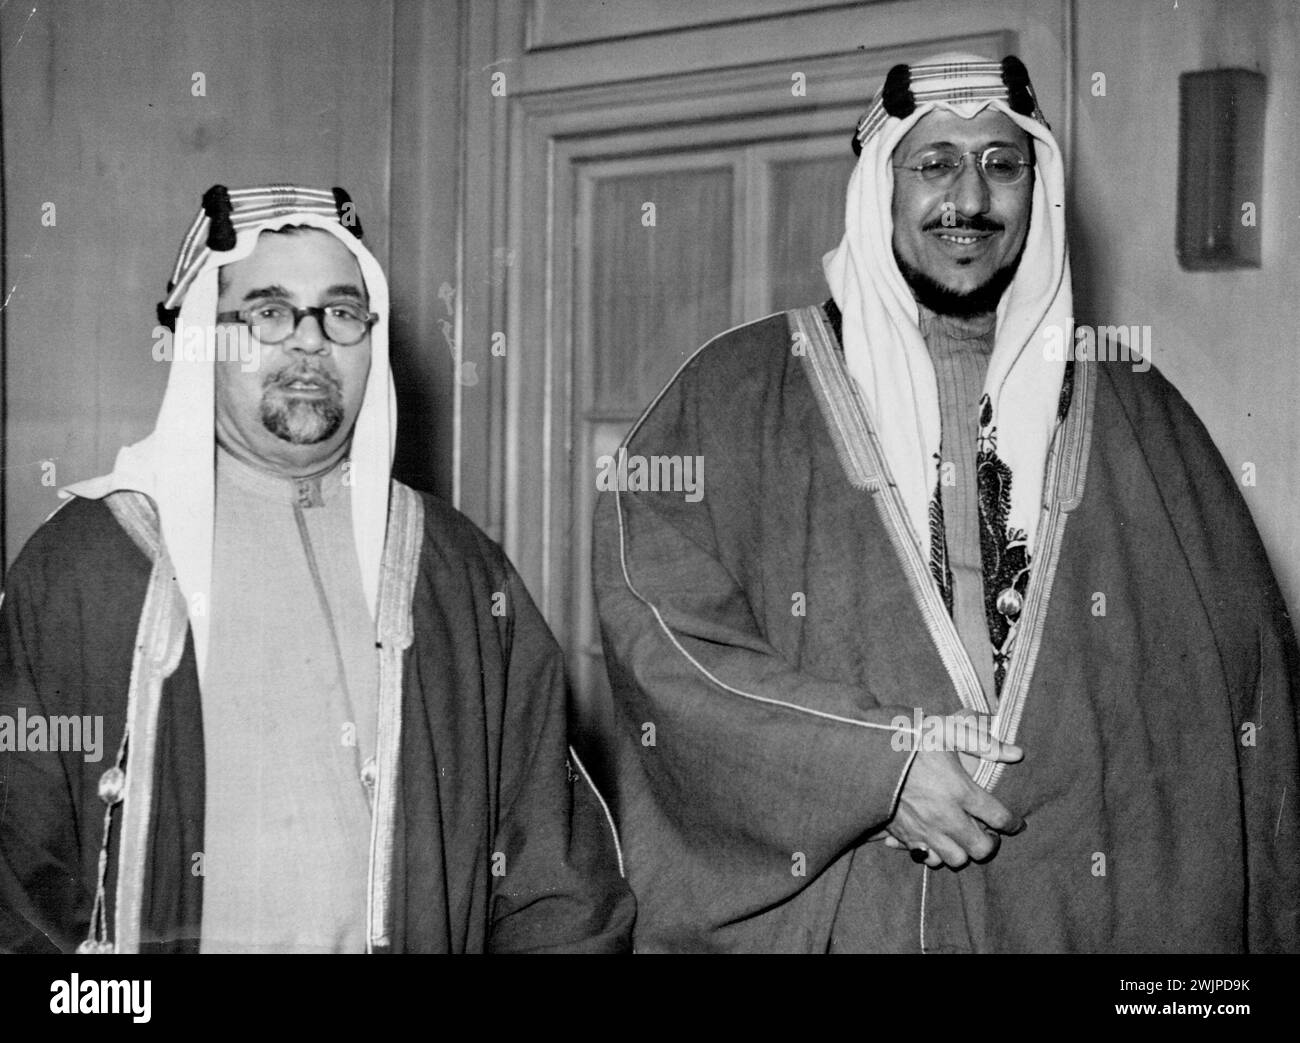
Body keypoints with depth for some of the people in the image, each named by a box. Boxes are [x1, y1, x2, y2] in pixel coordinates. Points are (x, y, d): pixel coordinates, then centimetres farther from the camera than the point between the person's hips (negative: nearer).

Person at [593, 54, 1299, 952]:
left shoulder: (1134, 411, 5)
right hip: (815, 904, -2)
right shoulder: (739, 390, -2)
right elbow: (654, 616, -11)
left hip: (1085, 904, 2)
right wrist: (877, 763, -18)